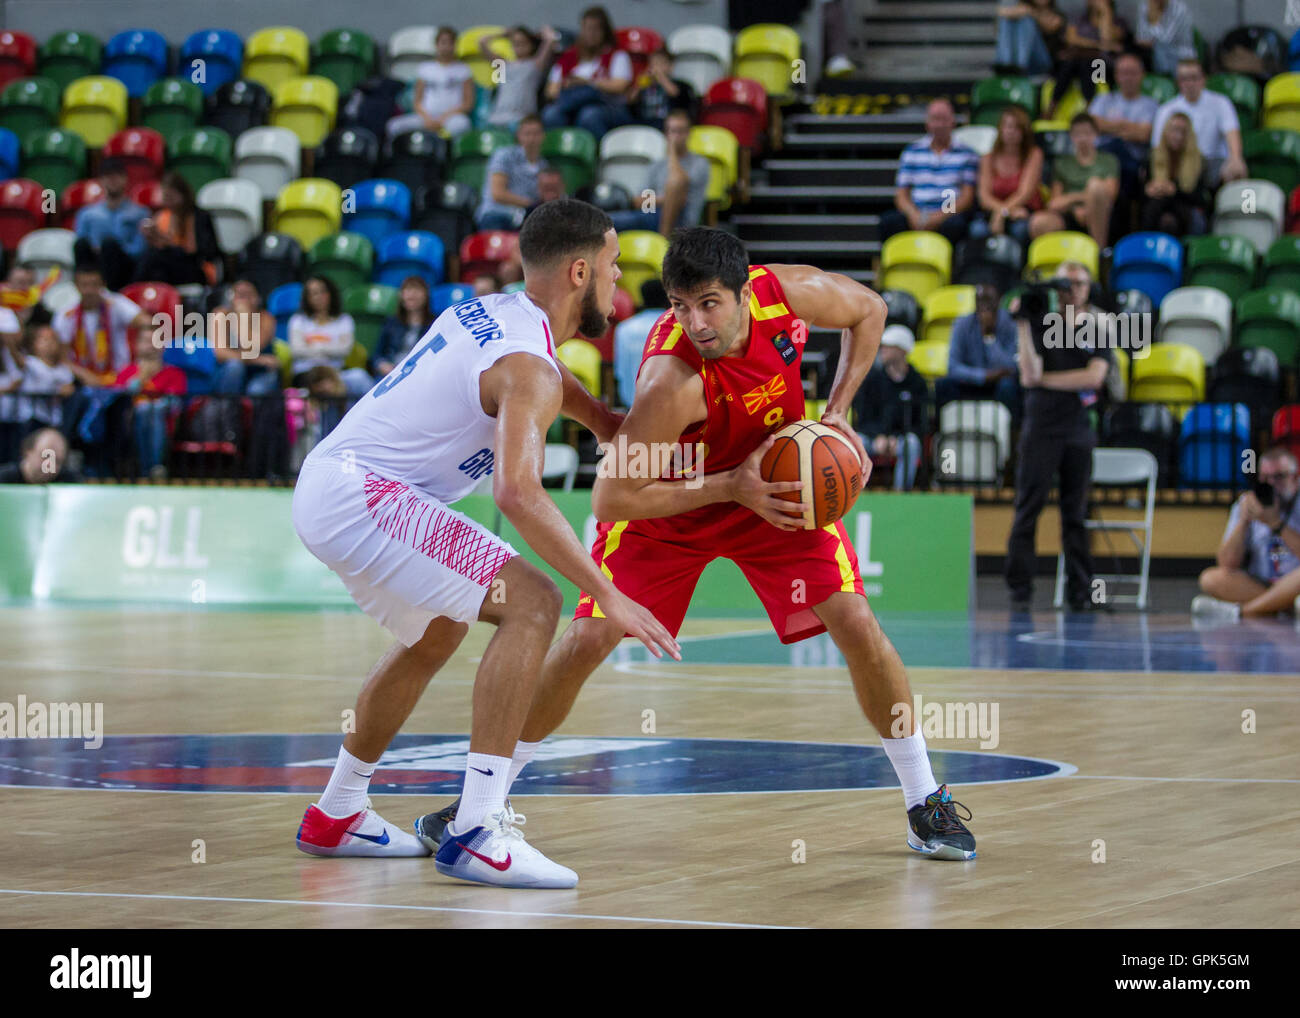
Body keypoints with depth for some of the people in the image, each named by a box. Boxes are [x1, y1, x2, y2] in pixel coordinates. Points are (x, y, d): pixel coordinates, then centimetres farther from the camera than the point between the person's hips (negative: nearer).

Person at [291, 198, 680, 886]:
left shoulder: (491, 313, 15)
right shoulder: (529, 368, -15)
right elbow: (518, 494, -29)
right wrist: (609, 597, -28)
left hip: (323, 483, 10)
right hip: (359, 495, -10)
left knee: (437, 635, 30)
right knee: (531, 603, -16)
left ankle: (336, 816, 40)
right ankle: (476, 831, -23)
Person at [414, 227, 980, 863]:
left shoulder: (786, 292, -26)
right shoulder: (671, 381, -39)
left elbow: (868, 310, -2)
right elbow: (610, 500, -33)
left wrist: (837, 414, -12)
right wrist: (731, 487, -33)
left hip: (773, 488, 3)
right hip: (673, 501, -3)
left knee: (855, 624, -10)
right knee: (588, 638, -12)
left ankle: (925, 803, 5)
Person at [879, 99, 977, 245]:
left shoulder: (966, 154, 12)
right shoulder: (911, 152, 17)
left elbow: (967, 197, 3)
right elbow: (901, 195, 12)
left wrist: (941, 216, -14)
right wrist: (914, 215, -11)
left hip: (949, 216, -2)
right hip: (917, 215, 2)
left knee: (955, 224, -38)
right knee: (888, 221, -30)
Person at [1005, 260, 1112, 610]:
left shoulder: (1097, 332, 10)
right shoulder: (1041, 326, 5)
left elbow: (1094, 376, -5)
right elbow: (1029, 374, -9)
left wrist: (1044, 379, -6)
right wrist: (1022, 327, -14)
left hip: (1080, 430, 2)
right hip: (1041, 428, -2)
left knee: (1076, 514, 4)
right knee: (1028, 508, -5)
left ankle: (1080, 591, 5)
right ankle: (1020, 589, -4)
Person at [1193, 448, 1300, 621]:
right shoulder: (1246, 505, 7)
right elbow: (1227, 563, -1)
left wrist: (1276, 524, -22)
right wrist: (1244, 521, -13)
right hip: (1256, 584, 3)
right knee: (1211, 578, -21)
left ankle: (1240, 612, -30)